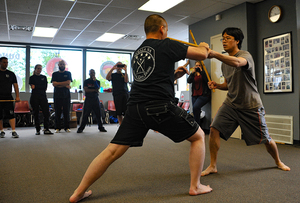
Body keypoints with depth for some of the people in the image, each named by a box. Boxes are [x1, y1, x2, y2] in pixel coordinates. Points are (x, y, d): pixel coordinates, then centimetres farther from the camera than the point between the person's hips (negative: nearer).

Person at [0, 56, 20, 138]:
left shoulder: (11, 74, 10)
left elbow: (15, 85, 8)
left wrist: (17, 96, -2)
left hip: (8, 97, 0)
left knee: (11, 114, -8)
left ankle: (14, 131, -9)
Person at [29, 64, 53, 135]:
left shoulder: (44, 77, 15)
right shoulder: (32, 77, 8)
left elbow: (45, 88, 8)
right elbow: (32, 87, -6)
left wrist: (36, 87, 3)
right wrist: (41, 87, -1)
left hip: (43, 96, 2)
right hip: (34, 97, -2)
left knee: (46, 113, -9)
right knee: (36, 114, 1)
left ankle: (46, 129, -7)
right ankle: (38, 130, 7)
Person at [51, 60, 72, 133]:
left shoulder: (68, 73, 11)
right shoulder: (54, 74, 12)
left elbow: (68, 82, -5)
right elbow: (54, 84, -2)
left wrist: (58, 83, -5)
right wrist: (65, 85, -8)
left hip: (66, 95, 0)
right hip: (57, 95, 0)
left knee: (66, 112, -1)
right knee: (57, 112, -1)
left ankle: (67, 127, 6)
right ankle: (57, 128, 6)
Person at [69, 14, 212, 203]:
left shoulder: (137, 53, 23)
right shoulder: (167, 45, 2)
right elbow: (202, 54, 4)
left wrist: (173, 75, 28)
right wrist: (203, 46, 27)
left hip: (135, 107, 6)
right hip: (161, 107, -6)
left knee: (112, 151, 10)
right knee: (198, 136, 15)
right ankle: (196, 186, 19)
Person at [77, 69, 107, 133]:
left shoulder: (97, 81, 11)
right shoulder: (86, 81, 7)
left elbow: (98, 89, -5)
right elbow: (86, 90, -6)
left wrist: (95, 81, -11)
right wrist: (94, 90, -7)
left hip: (95, 99, 2)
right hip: (88, 99, -1)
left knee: (98, 114, 1)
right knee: (85, 114, -3)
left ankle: (101, 127, 10)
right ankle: (81, 128, 3)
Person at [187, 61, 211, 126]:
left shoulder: (204, 73, 7)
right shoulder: (193, 74, 17)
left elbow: (207, 80, -14)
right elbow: (188, 81, -2)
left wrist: (201, 71, -12)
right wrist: (192, 72, -11)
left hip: (203, 95, -5)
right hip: (195, 95, 5)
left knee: (195, 107, -25)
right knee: (196, 111, 4)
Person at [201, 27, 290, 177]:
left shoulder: (245, 55, -15)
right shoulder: (224, 62, 8)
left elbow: (237, 63, -42)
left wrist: (214, 54, -52)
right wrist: (217, 85, -2)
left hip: (250, 106, -5)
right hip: (231, 103, 5)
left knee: (265, 139, 8)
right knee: (214, 130, -14)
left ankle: (278, 162, 39)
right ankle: (212, 166, -1)